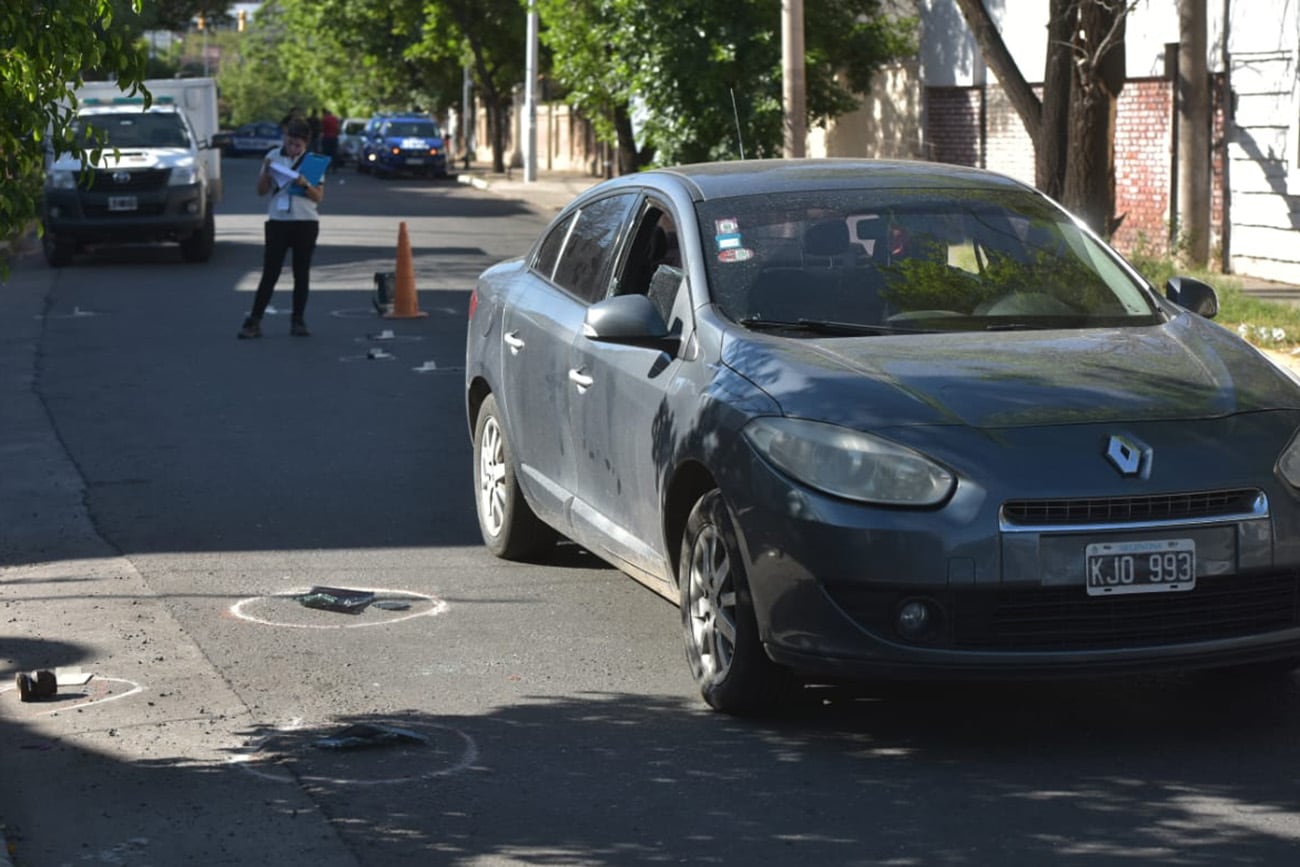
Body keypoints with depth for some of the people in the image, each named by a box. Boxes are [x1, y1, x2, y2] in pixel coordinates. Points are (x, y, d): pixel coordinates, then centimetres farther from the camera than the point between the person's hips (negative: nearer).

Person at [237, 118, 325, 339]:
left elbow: (318, 197, -1)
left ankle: (298, 321, 13)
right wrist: (265, 171, -10)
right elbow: (261, 191, 6)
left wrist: (305, 184, -19)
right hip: (278, 221, 0)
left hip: (305, 222, 0)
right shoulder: (273, 156, 3)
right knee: (270, 273, -3)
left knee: (301, 273, 6)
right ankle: (254, 322, -4)